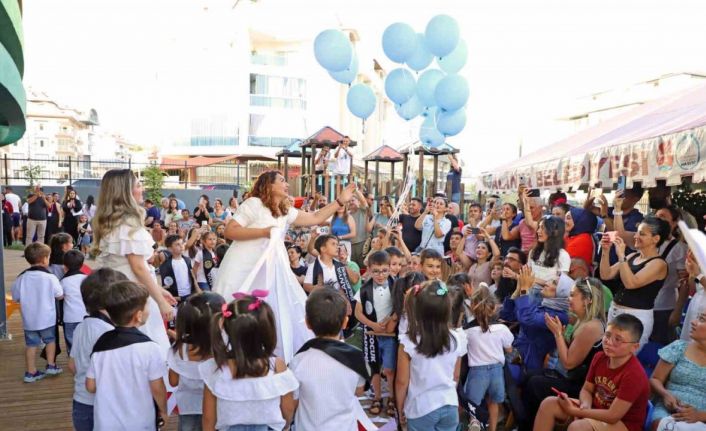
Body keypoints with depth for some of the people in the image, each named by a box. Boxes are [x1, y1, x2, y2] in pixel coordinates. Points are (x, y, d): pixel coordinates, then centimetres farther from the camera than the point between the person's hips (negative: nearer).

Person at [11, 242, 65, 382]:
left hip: (29, 319, 3)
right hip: (47, 318, -3)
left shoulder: (21, 277, -9)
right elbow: (60, 296, -8)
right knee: (50, 340, 20)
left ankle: (31, 373, 21)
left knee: (31, 345, 14)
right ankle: (51, 366, 24)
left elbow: (16, 298, 2)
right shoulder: (50, 277, -18)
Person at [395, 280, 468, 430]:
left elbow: (402, 381, -11)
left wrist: (400, 409, 4)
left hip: (421, 410, -3)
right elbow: (455, 376, 4)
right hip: (450, 407, 3)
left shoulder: (409, 342, -19)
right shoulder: (456, 339, -8)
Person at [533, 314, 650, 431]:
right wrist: (585, 407, -16)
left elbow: (613, 416, -26)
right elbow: (586, 390, 7)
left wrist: (575, 411, -21)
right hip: (597, 410, 8)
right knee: (549, 403, -9)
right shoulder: (600, 357, -2)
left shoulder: (634, 374, -25)